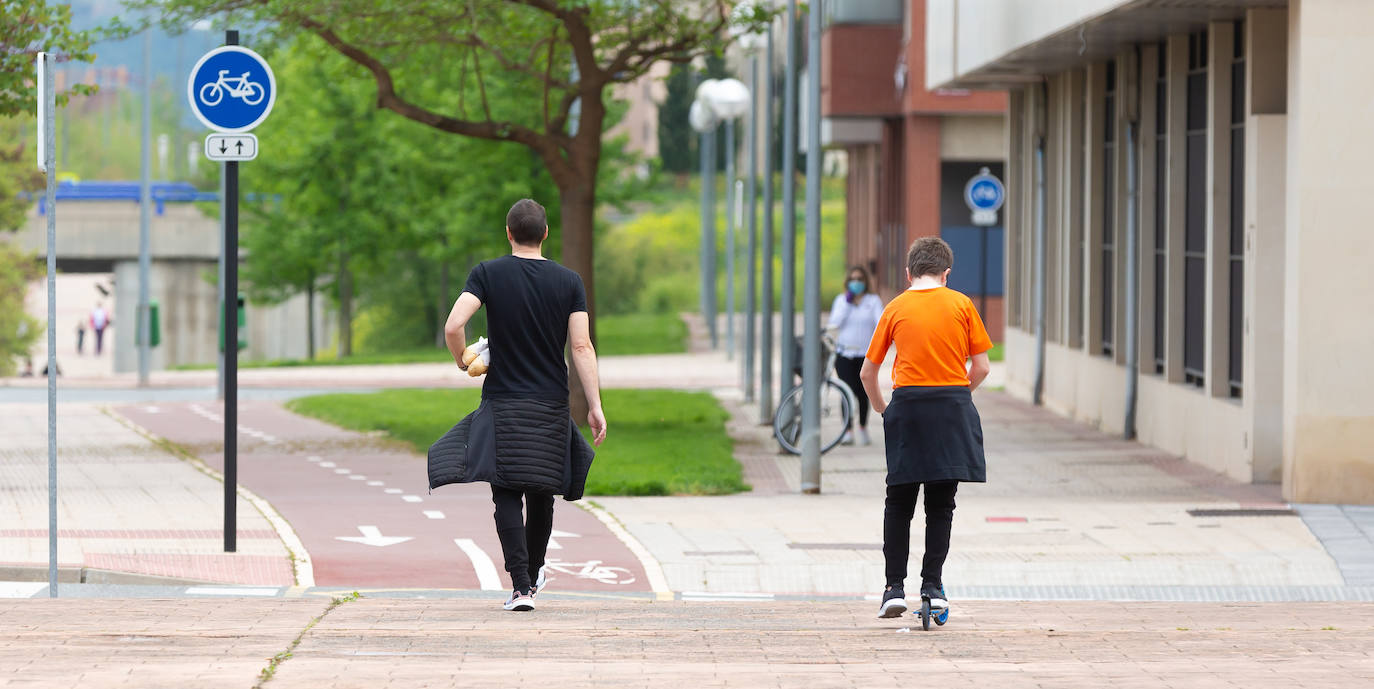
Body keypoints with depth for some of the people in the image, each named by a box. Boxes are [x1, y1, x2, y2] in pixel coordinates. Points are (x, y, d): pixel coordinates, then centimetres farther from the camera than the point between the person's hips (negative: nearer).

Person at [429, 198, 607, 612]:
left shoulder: (488, 274, -3)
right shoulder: (569, 282, 1)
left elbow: (453, 327, -15)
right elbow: (581, 346, -5)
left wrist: (463, 361, 5)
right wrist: (595, 407, -4)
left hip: (503, 404, -2)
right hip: (551, 406, 2)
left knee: (507, 494, -3)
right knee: (541, 494, 15)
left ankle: (521, 585, -15)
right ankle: (534, 575, 32)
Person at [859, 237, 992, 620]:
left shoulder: (896, 308, 5)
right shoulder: (961, 305, 4)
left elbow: (867, 373, 8)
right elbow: (982, 367, 2)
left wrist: (882, 409, 22)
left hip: (907, 406, 0)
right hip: (953, 408, 0)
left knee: (899, 503, 10)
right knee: (941, 504, 8)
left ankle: (895, 587, 5)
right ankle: (932, 586, 5)